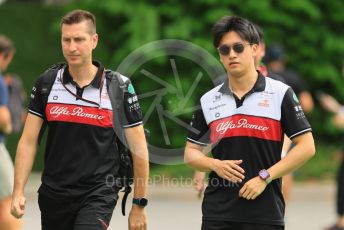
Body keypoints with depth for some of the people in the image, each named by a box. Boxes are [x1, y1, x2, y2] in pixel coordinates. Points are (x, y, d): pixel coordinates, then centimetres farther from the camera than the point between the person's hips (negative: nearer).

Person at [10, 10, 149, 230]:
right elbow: (28, 141, 4)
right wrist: (18, 192, -5)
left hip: (98, 195, -4)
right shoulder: (46, 84, 2)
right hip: (53, 195, 4)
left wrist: (139, 205, -1)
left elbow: (138, 149, -1)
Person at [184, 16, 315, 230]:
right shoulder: (208, 100, 9)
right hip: (218, 213, 3)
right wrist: (215, 165, -8)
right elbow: (191, 152, 14)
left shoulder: (280, 93, -1)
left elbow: (307, 146, -4)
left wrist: (265, 177, -11)